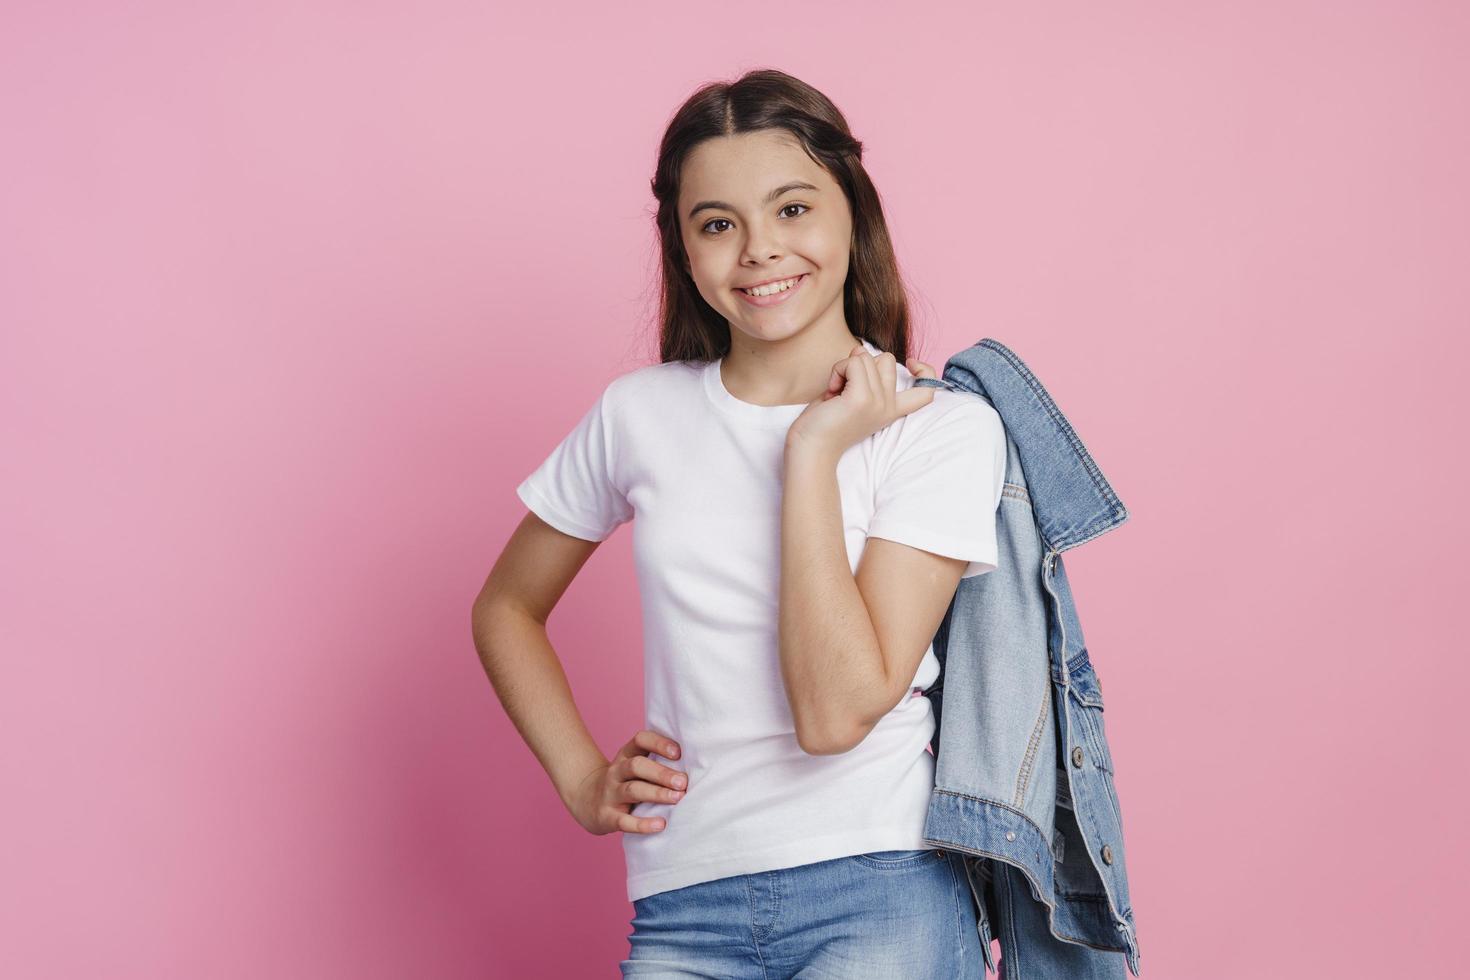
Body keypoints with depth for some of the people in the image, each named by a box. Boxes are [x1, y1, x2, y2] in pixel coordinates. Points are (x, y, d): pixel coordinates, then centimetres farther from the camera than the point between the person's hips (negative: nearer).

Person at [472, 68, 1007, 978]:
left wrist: (813, 454, -12)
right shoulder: (640, 414, 6)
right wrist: (582, 782, 9)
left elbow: (837, 712, -14)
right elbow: (506, 608, 20)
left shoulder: (942, 427, -4)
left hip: (880, 897, -2)